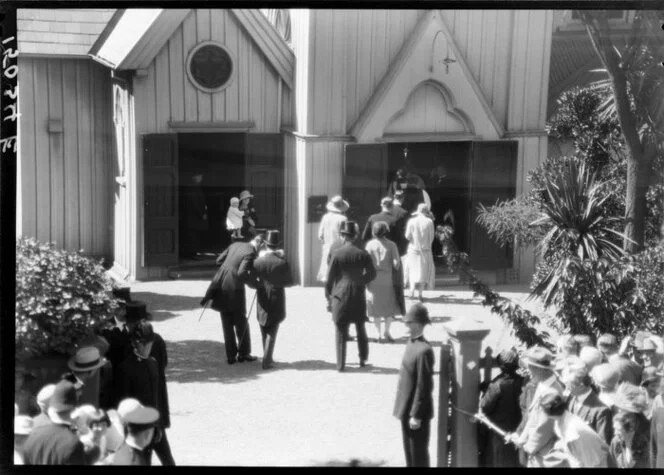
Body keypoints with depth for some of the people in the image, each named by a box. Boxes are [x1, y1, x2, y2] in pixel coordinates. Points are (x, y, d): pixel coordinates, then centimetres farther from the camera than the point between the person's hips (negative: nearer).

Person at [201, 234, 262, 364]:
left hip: (221, 286, 6)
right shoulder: (250, 254, -14)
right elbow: (241, 273, -25)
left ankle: (231, 355, 13)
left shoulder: (235, 245, 8)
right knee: (241, 323, 12)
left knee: (227, 324, 12)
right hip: (234, 290, -6)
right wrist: (253, 283, -11)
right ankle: (243, 353, 18)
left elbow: (219, 260, 13)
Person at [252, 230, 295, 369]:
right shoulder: (282, 262, -15)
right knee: (272, 332, 6)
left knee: (264, 332, 18)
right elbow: (289, 282, -5)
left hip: (262, 302, 2)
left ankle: (268, 358, 24)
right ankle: (267, 360, -1)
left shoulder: (258, 262, -9)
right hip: (277, 302, -2)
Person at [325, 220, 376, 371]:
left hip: (340, 295, -2)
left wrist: (328, 297, 3)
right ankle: (363, 359, 23)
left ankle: (340, 364, 3)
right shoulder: (363, 254, -2)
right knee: (360, 329, 18)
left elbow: (330, 278, -6)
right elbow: (372, 274, 2)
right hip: (359, 295, 2)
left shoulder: (337, 254, -8)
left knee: (341, 332, 3)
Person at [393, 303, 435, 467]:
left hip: (417, 411, -9)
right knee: (409, 451, 19)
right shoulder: (411, 343, 6)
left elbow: (424, 386, -22)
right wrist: (405, 410, 16)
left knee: (418, 454, 4)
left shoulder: (424, 350, -23)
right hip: (407, 408, 9)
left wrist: (416, 415, -19)